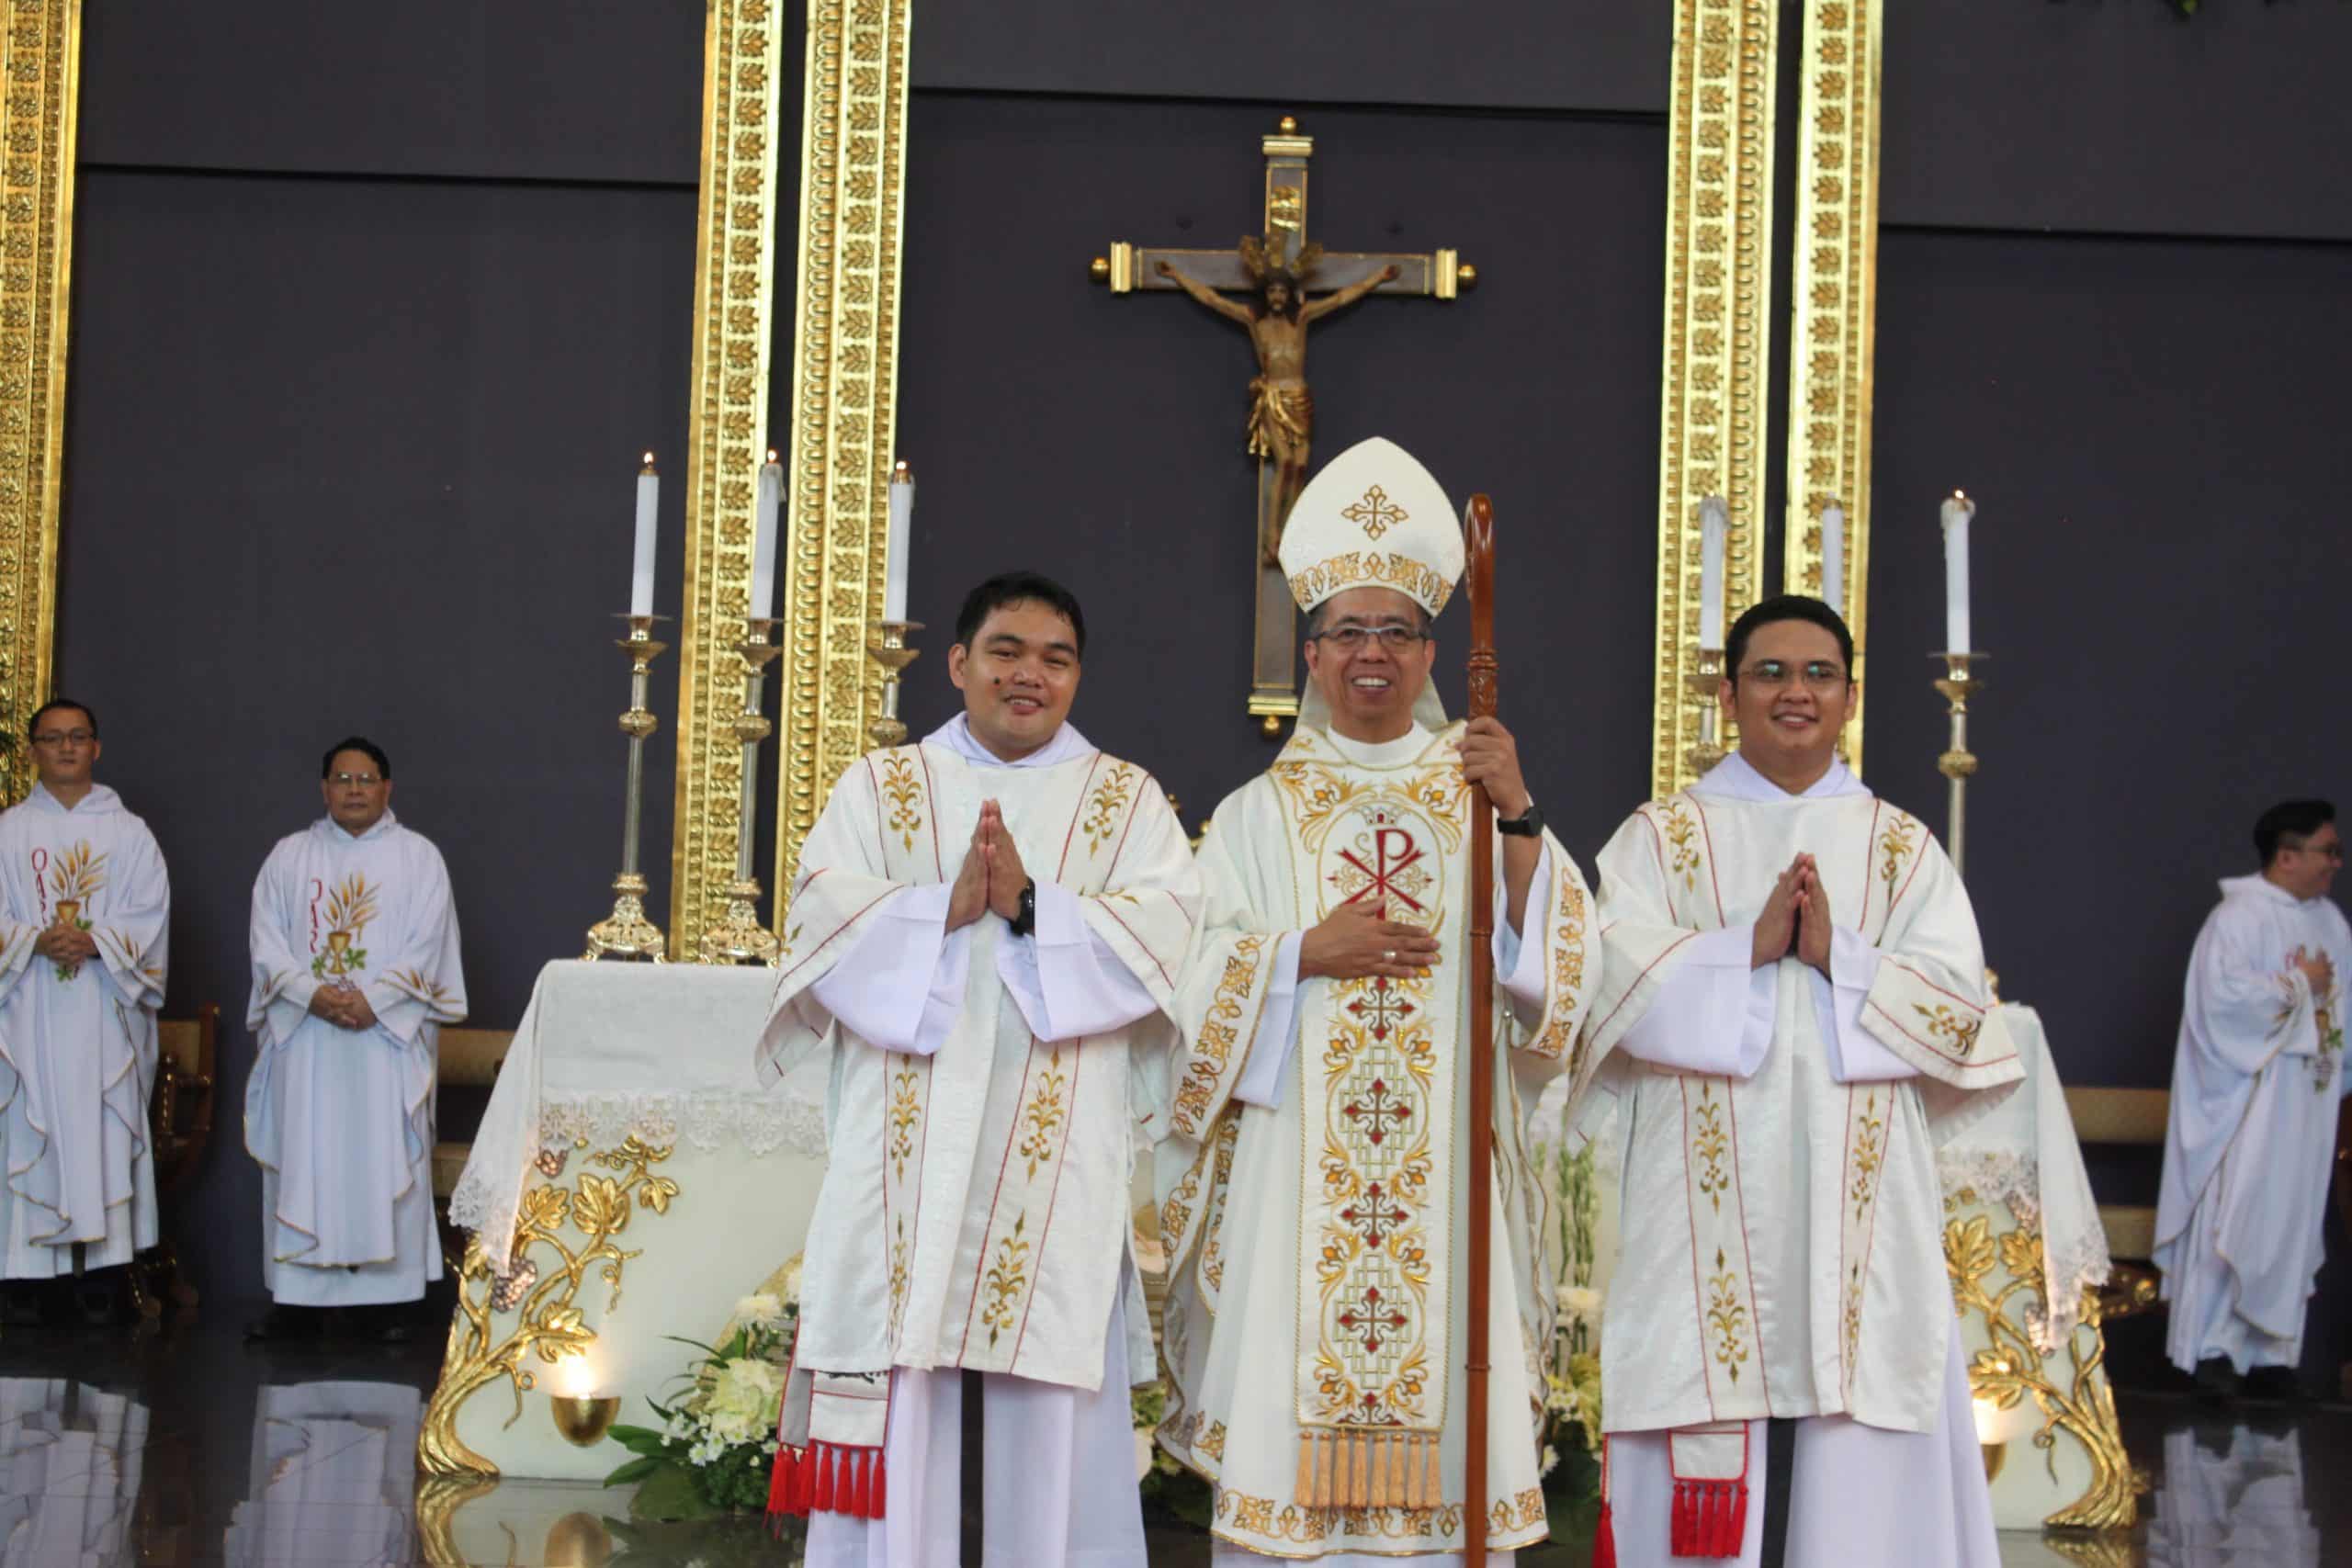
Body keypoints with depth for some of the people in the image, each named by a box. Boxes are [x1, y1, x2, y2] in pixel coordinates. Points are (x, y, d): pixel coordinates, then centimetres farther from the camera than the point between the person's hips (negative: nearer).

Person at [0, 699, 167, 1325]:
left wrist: (96, 942, -14)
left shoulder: (129, 833, 9)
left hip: (105, 1009, 0)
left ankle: (103, 1271, 1)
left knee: (104, 1128, -2)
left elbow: (150, 913, 2)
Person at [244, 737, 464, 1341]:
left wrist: (372, 999, -15)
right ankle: (298, 1298, 7)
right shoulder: (289, 855, 11)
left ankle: (385, 1296, 2)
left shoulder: (418, 857, 5)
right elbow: (267, 943, 3)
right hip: (304, 1037, 2)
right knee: (301, 1160, 2)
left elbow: (426, 947, -3)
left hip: (387, 1036, -2)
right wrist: (313, 995, -13)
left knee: (384, 1161, -2)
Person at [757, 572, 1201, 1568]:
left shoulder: (1128, 800, 12)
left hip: (1059, 1157, 0)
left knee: (1055, 1409, -1)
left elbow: (1163, 936, -4)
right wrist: (946, 907, -15)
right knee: (894, 1402, -1)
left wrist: (1032, 906, -16)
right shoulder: (878, 787, 14)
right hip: (905, 1149, 1)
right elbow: (821, 918, 0)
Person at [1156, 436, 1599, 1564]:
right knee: (1291, 1430, -3)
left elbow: (1560, 966, -2)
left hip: (1447, 1176, 1)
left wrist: (1519, 821, -14)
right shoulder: (1259, 814, 9)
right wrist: (1308, 952, -13)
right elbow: (1197, 983, 1)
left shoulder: (1478, 795, 10)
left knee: (1443, 1427, -2)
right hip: (1292, 1173, 0)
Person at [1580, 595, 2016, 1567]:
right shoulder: (1659, 838, 9)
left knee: (1866, 1483, -2)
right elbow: (1620, 985, -5)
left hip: (1859, 1206, 1)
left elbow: (1957, 1010, 1)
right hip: (1708, 1211, -1)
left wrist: (1835, 954, -12)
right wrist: (1753, 945, -15)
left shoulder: (1904, 849, 13)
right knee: (1701, 1481, -3)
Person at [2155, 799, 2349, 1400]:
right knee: (2237, 1212, -8)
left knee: (2291, 1223, 5)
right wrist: (2299, 986, -11)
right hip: (2247, 1096, -7)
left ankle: (2268, 1351, 9)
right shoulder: (2239, 917, -10)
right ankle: (2213, 1346, -2)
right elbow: (2222, 994, -21)